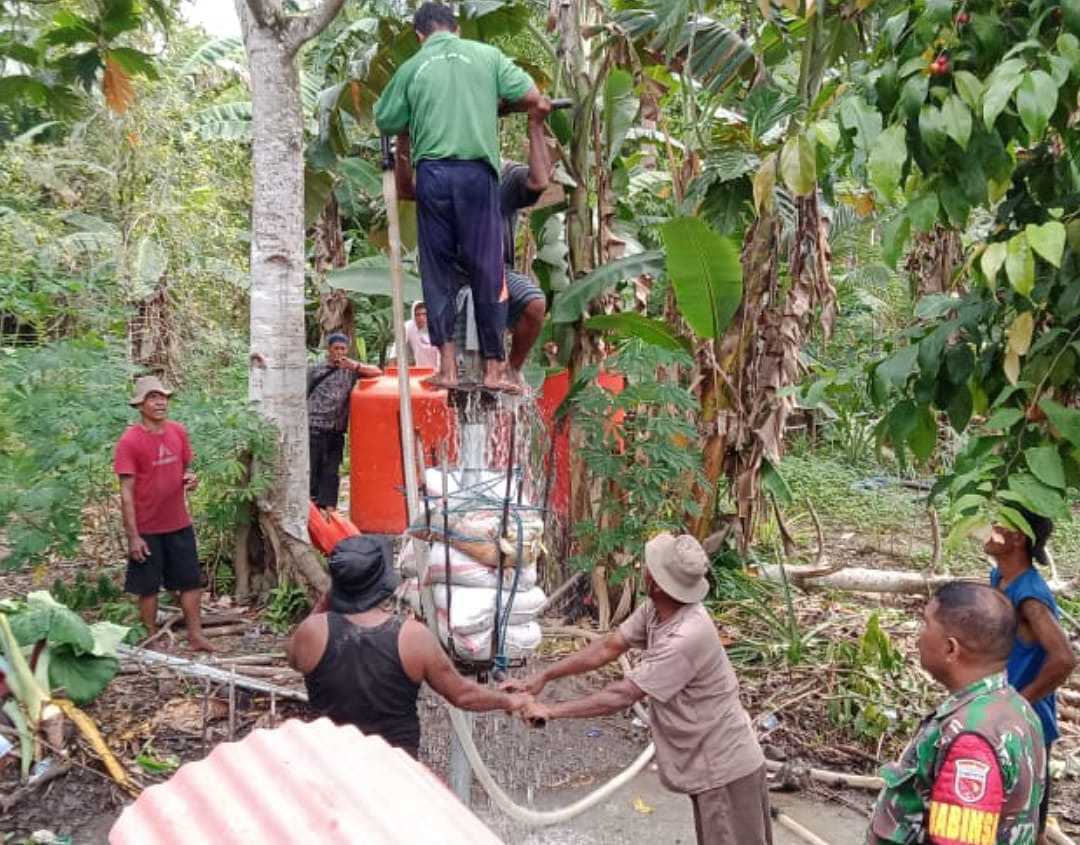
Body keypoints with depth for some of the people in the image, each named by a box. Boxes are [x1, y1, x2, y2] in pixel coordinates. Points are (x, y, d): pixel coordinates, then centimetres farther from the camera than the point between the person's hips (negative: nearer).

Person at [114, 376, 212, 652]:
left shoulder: (179, 432, 1)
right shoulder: (129, 441, -13)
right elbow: (126, 492, -13)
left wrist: (190, 478, -10)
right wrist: (133, 536, -15)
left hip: (180, 524, 5)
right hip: (147, 529, -5)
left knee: (191, 581, 8)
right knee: (149, 587, 8)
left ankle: (196, 636, 17)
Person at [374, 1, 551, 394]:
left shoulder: (411, 68, 10)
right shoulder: (486, 54, 8)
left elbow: (385, 122, 14)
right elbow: (532, 98, 2)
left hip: (432, 173, 1)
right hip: (477, 172, -1)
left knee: (437, 270, 9)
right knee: (487, 271, 4)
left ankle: (447, 365, 5)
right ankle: (494, 368, 5)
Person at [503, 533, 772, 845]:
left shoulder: (688, 638, -35)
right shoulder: (655, 610, -7)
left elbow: (622, 695, -30)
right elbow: (608, 647, 2)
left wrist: (550, 711, -22)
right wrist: (542, 677, -2)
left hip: (724, 768, -9)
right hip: (712, 763, 9)